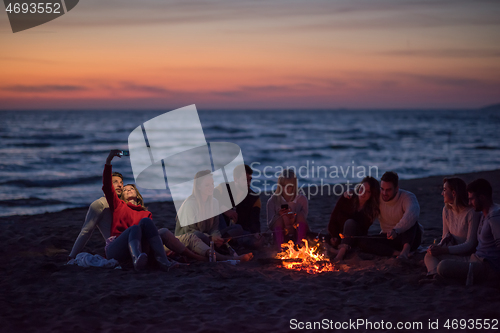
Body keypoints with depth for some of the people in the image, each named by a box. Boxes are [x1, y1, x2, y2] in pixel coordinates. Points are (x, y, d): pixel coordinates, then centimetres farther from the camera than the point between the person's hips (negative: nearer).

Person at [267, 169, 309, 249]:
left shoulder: (302, 199, -3)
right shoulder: (273, 201, -4)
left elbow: (303, 221, -4)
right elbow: (270, 226, -5)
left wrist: (293, 220, -28)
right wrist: (278, 216, -26)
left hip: (298, 234, 1)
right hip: (280, 234, 0)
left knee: (301, 215, -23)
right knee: (279, 219, -26)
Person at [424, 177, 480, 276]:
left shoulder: (471, 213, -16)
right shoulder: (447, 210, 9)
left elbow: (470, 245, -18)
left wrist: (443, 250, -24)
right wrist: (439, 246, -13)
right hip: (454, 252, 7)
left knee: (430, 255, -29)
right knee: (429, 255, -26)